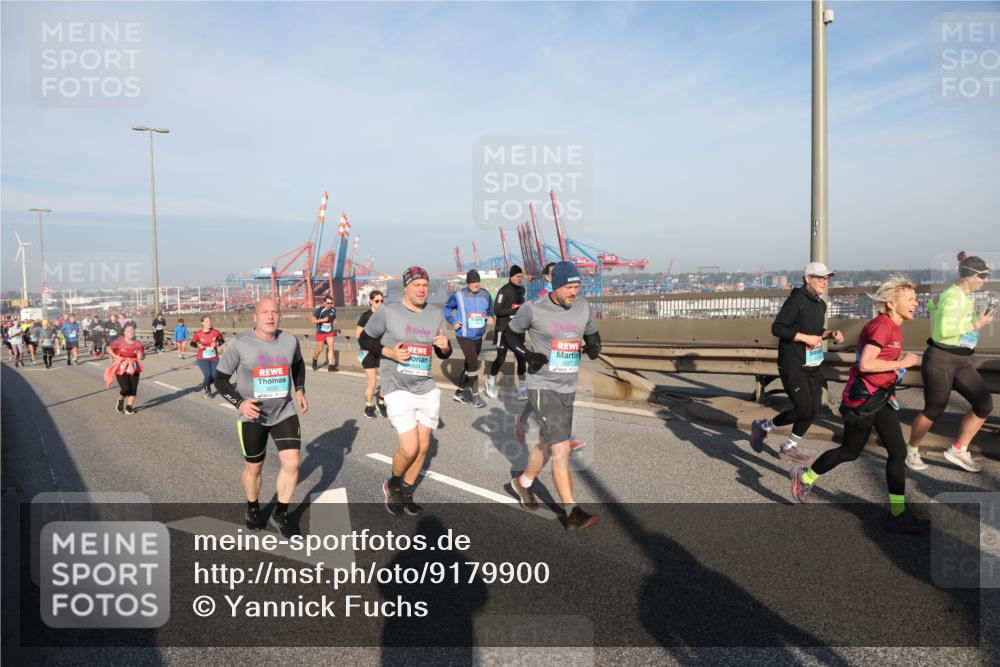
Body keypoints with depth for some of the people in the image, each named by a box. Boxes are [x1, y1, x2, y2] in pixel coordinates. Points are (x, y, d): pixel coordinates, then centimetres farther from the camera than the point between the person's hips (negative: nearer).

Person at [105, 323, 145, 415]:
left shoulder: (138, 344, 2)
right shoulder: (119, 342, -7)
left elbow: (143, 354, 10)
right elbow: (109, 349, 5)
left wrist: (141, 356, -13)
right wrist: (115, 357, -9)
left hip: (133, 369, 3)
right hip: (121, 369, -3)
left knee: (133, 389, 1)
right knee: (125, 389, -13)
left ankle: (129, 407, 18)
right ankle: (120, 401, 21)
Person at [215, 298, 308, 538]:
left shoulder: (290, 341, -6)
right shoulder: (239, 344, -16)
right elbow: (220, 378, -7)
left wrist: (300, 390, 5)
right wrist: (239, 402, -22)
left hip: (285, 413, 2)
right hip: (252, 416, -2)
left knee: (292, 463, -8)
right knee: (253, 467, 12)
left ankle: (280, 513, 15)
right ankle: (253, 508, 42)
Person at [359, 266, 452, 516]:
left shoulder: (437, 314, 6)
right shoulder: (387, 312, -8)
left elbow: (443, 354, 13)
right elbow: (364, 340, 2)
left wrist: (445, 346, -11)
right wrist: (389, 352, -15)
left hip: (427, 390, 5)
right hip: (398, 390, -5)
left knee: (423, 447, 10)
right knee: (409, 449, -12)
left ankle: (406, 492, 33)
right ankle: (392, 485, 20)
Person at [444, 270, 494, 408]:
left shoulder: (485, 295, -1)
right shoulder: (459, 295, -11)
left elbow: (490, 310, 16)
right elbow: (446, 308, 3)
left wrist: (490, 317, -5)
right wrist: (453, 322, -8)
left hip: (478, 336, 5)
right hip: (464, 335, -5)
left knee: (469, 364, 15)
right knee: (473, 364, -12)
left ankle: (460, 391, 31)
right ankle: (475, 395, 1)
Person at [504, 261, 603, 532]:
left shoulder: (583, 307, 3)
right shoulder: (533, 309, -11)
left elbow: (592, 335, 18)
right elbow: (510, 333, 3)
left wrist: (594, 346, -6)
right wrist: (527, 355, -14)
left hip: (568, 388, 6)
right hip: (542, 386, -6)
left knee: (548, 443, 19)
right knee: (562, 448, -11)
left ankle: (523, 482, 44)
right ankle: (572, 513, -5)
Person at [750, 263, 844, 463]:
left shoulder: (821, 304, 12)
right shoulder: (797, 299, -15)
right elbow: (777, 328, -20)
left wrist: (830, 334, 5)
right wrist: (806, 338, -22)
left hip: (812, 365, 9)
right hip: (792, 365, -9)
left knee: (813, 409, 7)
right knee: (804, 410, -11)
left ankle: (789, 447, 23)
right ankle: (763, 426, 11)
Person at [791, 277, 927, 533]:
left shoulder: (893, 327, 7)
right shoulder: (882, 326, -21)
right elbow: (865, 364, -29)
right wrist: (900, 364, -20)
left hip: (881, 397, 9)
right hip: (862, 398, -9)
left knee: (898, 452, 4)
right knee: (850, 451, 7)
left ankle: (898, 514, 11)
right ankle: (804, 477, 28)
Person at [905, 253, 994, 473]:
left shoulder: (966, 296, 10)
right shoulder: (953, 296, -18)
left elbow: (931, 306, 25)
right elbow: (944, 330, -26)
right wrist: (976, 325, -21)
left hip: (962, 361, 9)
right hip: (941, 359, -9)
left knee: (984, 405, 2)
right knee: (934, 410, 3)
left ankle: (958, 450, 15)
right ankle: (911, 452, 23)